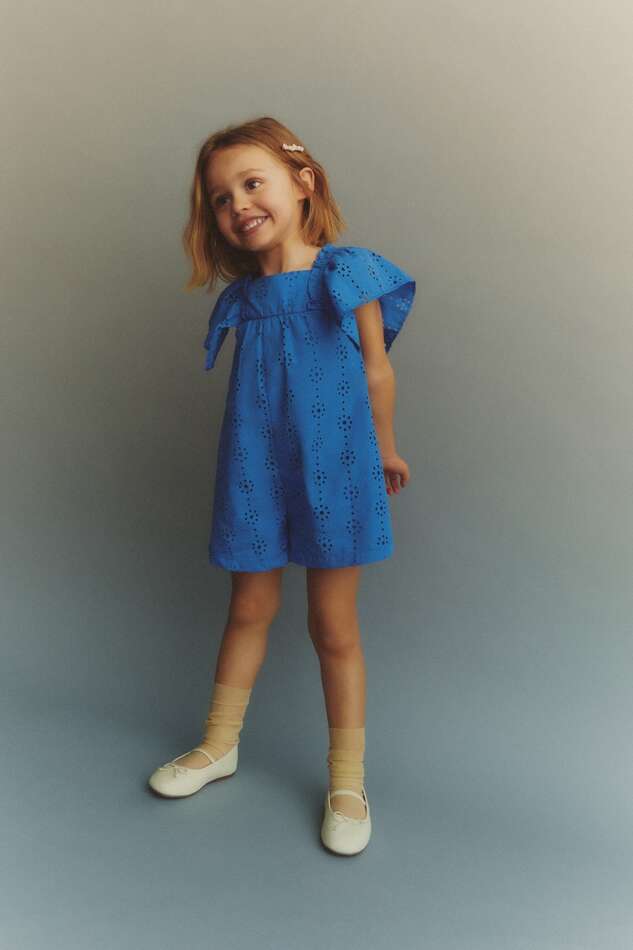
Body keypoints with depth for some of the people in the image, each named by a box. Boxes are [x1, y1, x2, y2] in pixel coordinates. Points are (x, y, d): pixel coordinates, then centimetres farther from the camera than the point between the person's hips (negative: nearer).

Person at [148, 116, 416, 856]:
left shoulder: (348, 275, -6)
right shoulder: (243, 296, 4)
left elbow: (375, 373, 1)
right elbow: (253, 390, 10)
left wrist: (384, 451, 8)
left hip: (332, 470, -3)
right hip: (255, 473, 3)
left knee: (334, 625, 6)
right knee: (248, 609, 15)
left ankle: (347, 780, 24)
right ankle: (220, 744, 37)